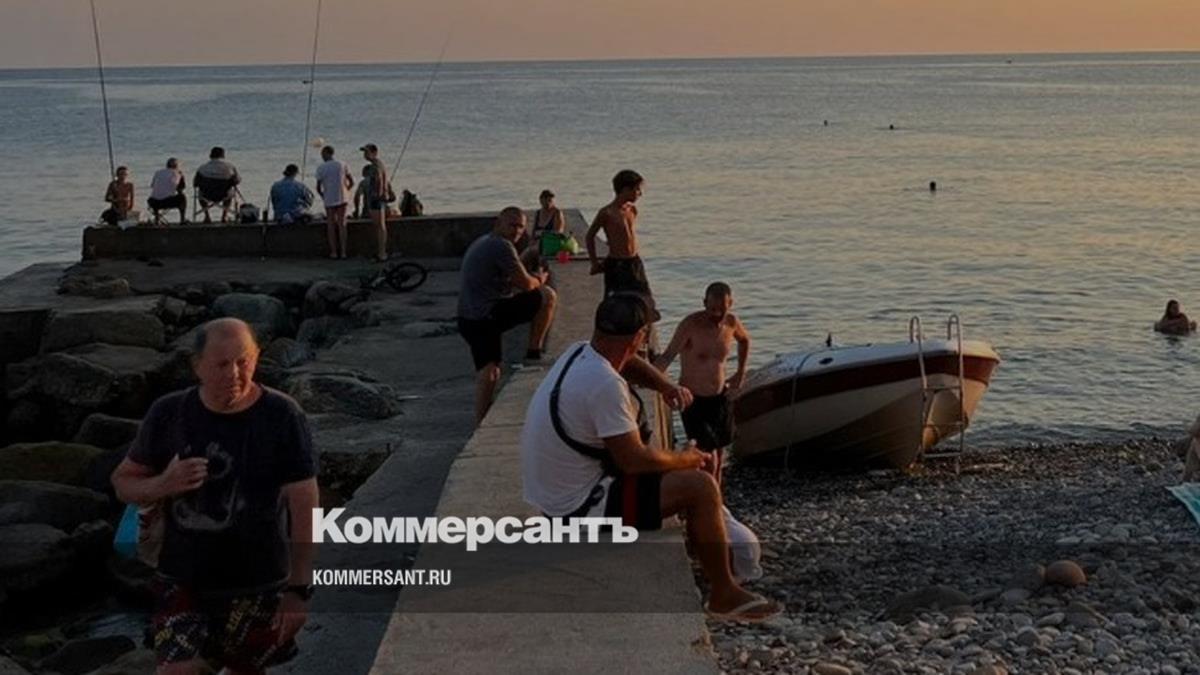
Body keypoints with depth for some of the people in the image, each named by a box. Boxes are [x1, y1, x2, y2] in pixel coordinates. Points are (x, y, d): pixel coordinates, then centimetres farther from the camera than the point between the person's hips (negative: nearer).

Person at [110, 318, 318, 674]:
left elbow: (304, 505, -11)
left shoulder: (283, 417, -13)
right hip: (183, 581, 2)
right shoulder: (168, 413, -5)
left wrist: (299, 589, -11)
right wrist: (162, 486, -17)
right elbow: (123, 482, 6)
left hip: (258, 585, -1)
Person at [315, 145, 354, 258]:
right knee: (342, 225, 7)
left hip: (329, 200, -2)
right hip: (342, 199, 2)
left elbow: (318, 188, -4)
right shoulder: (342, 164, 3)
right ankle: (343, 252, 5)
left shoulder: (321, 168, -5)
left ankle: (333, 252, 8)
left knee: (331, 225, 8)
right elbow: (351, 182, 5)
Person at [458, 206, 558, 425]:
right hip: (487, 316, -10)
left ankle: (480, 423, 13)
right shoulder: (501, 246, -12)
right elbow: (525, 284, -11)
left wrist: (532, 279, 19)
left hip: (468, 319, 10)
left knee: (488, 372, 15)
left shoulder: (481, 243, 22)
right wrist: (539, 280, 11)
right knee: (548, 296, -4)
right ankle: (533, 351, 4)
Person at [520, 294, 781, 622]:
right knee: (701, 487, -10)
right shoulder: (604, 383, -28)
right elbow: (633, 459, -23)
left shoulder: (578, 354, 1)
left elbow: (629, 364, 23)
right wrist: (683, 460, -5)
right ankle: (725, 596, 3)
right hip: (581, 510, -10)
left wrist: (666, 385, 4)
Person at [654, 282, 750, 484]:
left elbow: (744, 340, 23)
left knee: (718, 457, 15)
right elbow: (668, 356, -34)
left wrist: (741, 373, 18)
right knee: (709, 458, -14)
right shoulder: (691, 324, -21)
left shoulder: (731, 322, -2)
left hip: (721, 398, 6)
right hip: (694, 401, -6)